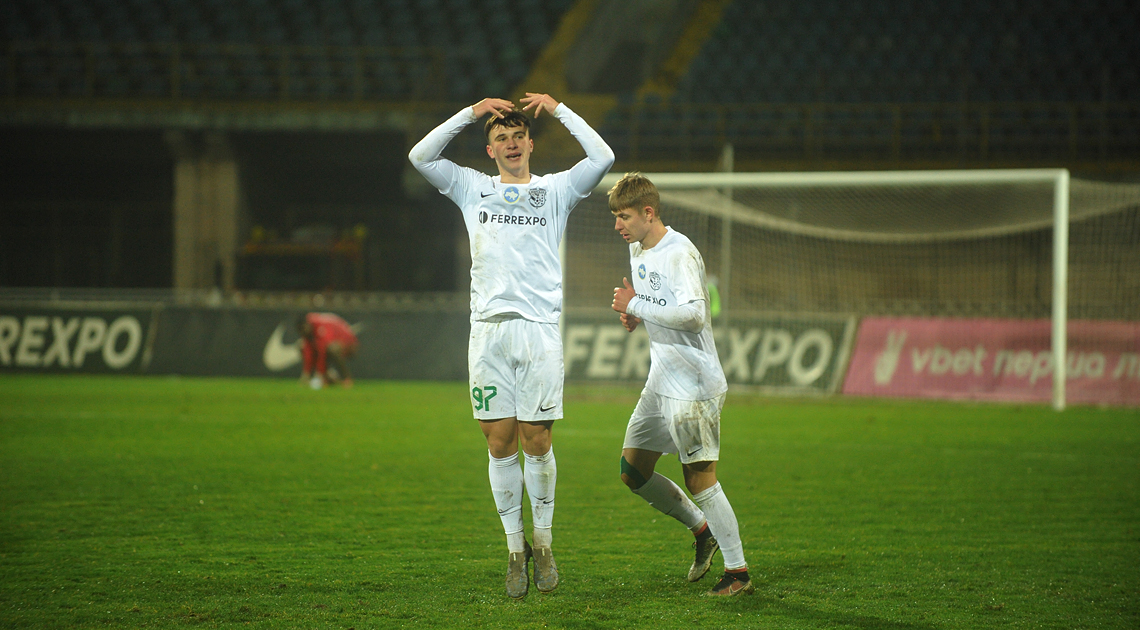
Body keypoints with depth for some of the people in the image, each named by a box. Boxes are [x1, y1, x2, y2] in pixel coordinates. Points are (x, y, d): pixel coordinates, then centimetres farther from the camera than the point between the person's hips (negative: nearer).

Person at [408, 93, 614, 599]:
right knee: (500, 444, 0)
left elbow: (602, 157, 0)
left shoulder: (556, 190, 12)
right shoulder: (472, 188, 15)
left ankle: (542, 542, 13)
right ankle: (514, 548, 8)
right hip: (489, 329, 1)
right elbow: (420, 157, 6)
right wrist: (469, 114, 2)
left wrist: (558, 110, 3)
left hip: (540, 329, -1)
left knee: (536, 443, -2)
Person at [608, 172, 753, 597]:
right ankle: (701, 529, 29)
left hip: (694, 384, -10)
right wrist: (634, 317, 7)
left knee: (699, 478, -7)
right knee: (633, 470, 12)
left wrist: (637, 306, -22)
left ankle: (738, 573, 1)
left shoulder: (679, 253, -18)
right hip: (661, 382, 10)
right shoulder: (638, 250, 12)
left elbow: (694, 314, -30)